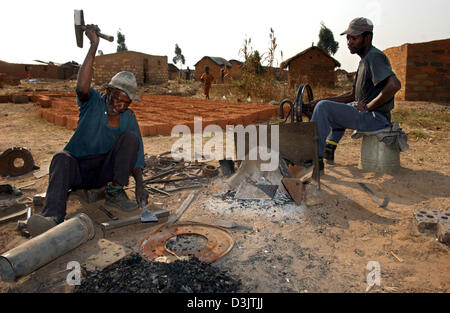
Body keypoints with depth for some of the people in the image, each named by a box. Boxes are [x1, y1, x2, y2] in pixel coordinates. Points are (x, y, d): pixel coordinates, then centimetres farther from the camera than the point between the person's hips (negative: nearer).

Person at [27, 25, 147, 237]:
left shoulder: (129, 118, -1)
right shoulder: (93, 102, -6)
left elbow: (136, 153, -6)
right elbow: (82, 87, -31)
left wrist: (139, 183, -22)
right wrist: (94, 46, -36)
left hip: (104, 170, 2)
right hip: (78, 168, -1)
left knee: (130, 138, -19)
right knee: (62, 158, -35)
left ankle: (114, 191, -21)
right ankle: (53, 218, -53)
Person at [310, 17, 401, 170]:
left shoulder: (375, 56, -12)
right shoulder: (364, 60, 20)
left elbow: (395, 85, -28)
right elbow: (352, 95, 23)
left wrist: (368, 106, -19)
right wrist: (324, 100, 13)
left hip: (376, 118, -11)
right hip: (370, 116, 11)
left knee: (324, 108, -20)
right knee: (337, 108, 33)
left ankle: (316, 159, -17)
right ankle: (329, 149, 23)